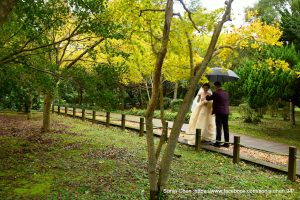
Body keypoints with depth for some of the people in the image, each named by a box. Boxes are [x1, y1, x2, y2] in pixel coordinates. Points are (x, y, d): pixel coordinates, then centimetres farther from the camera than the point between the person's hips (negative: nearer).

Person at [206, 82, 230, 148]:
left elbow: (208, 98, 0)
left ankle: (217, 143, -1)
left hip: (219, 112, -6)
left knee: (219, 127, -3)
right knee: (226, 127, 8)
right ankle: (227, 143, 12)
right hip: (226, 112, 6)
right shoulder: (226, 93, 11)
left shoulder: (216, 93, -9)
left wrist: (207, 95, 24)